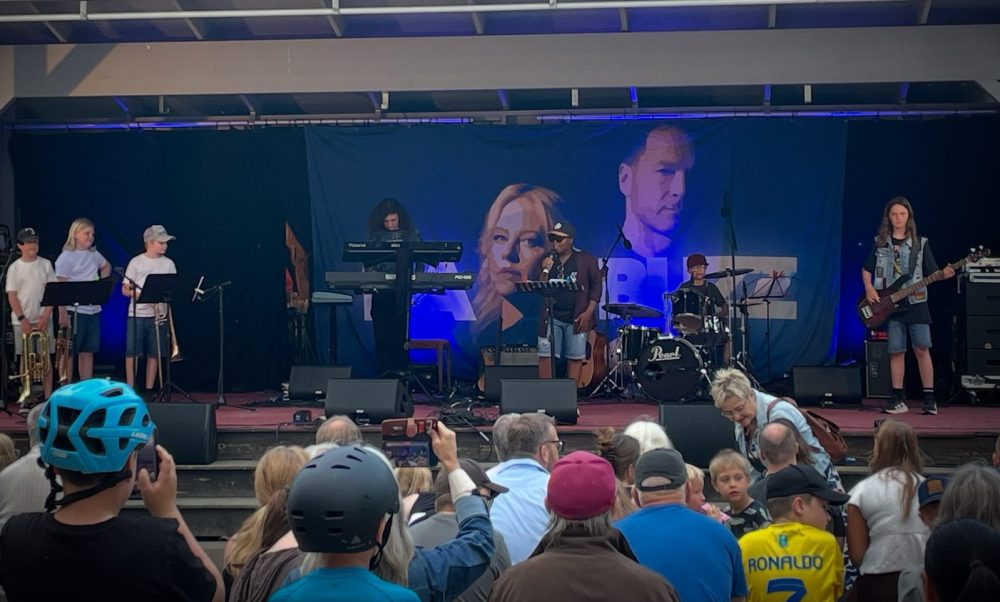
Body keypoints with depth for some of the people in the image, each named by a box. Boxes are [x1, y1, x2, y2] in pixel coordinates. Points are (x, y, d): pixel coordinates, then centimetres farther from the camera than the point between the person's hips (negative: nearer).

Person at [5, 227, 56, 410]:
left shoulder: (45, 265, 2)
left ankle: (48, 397, 6)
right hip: (22, 320, 0)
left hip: (43, 319, 0)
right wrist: (23, 319, -11)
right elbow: (12, 296, -2)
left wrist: (45, 317, -8)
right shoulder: (14, 268, 0)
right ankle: (27, 398, 10)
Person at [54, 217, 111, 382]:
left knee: (88, 353, 9)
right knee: (69, 353, 0)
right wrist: (63, 313, -19)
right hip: (74, 311, -6)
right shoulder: (66, 257, -8)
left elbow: (106, 267, 31)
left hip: (93, 311, 6)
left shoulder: (94, 254, 10)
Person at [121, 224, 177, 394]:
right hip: (137, 314, -2)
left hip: (158, 315, 2)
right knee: (132, 352, -1)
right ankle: (130, 389, 6)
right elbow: (125, 290, -2)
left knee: (154, 354, 4)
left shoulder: (168, 264, 7)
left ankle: (149, 389, 12)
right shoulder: (136, 262, 0)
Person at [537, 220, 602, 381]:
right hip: (551, 317, 2)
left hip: (577, 318, -2)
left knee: (575, 358, 2)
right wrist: (545, 271, -13)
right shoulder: (548, 260, 8)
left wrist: (588, 312, -10)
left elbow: (596, 286, -1)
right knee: (545, 356, -4)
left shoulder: (585, 260, 0)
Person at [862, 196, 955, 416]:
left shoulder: (920, 243, 5)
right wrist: (869, 289, -3)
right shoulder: (880, 243, 7)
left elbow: (932, 273, 4)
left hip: (915, 303, -1)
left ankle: (929, 398, 3)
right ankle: (898, 400, 8)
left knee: (922, 349, -4)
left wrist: (944, 274, -16)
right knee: (896, 351, 1)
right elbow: (866, 269, 13)